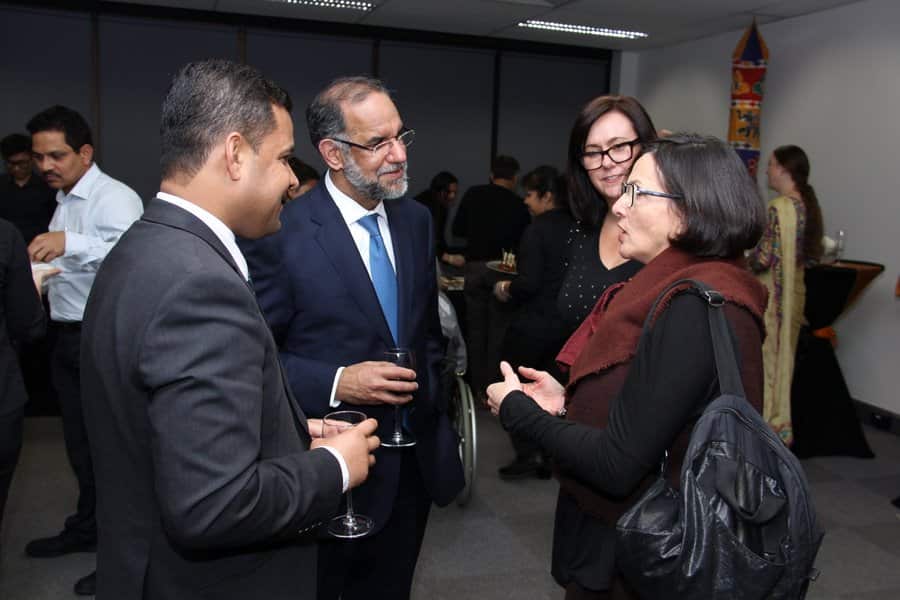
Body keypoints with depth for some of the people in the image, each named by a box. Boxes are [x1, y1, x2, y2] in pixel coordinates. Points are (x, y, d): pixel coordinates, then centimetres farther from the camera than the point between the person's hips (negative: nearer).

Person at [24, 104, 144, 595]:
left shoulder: (115, 198, -14)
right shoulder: (64, 201, 14)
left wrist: (70, 242, -43)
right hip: (69, 335, 9)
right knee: (79, 440, 20)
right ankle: (87, 528, 38)